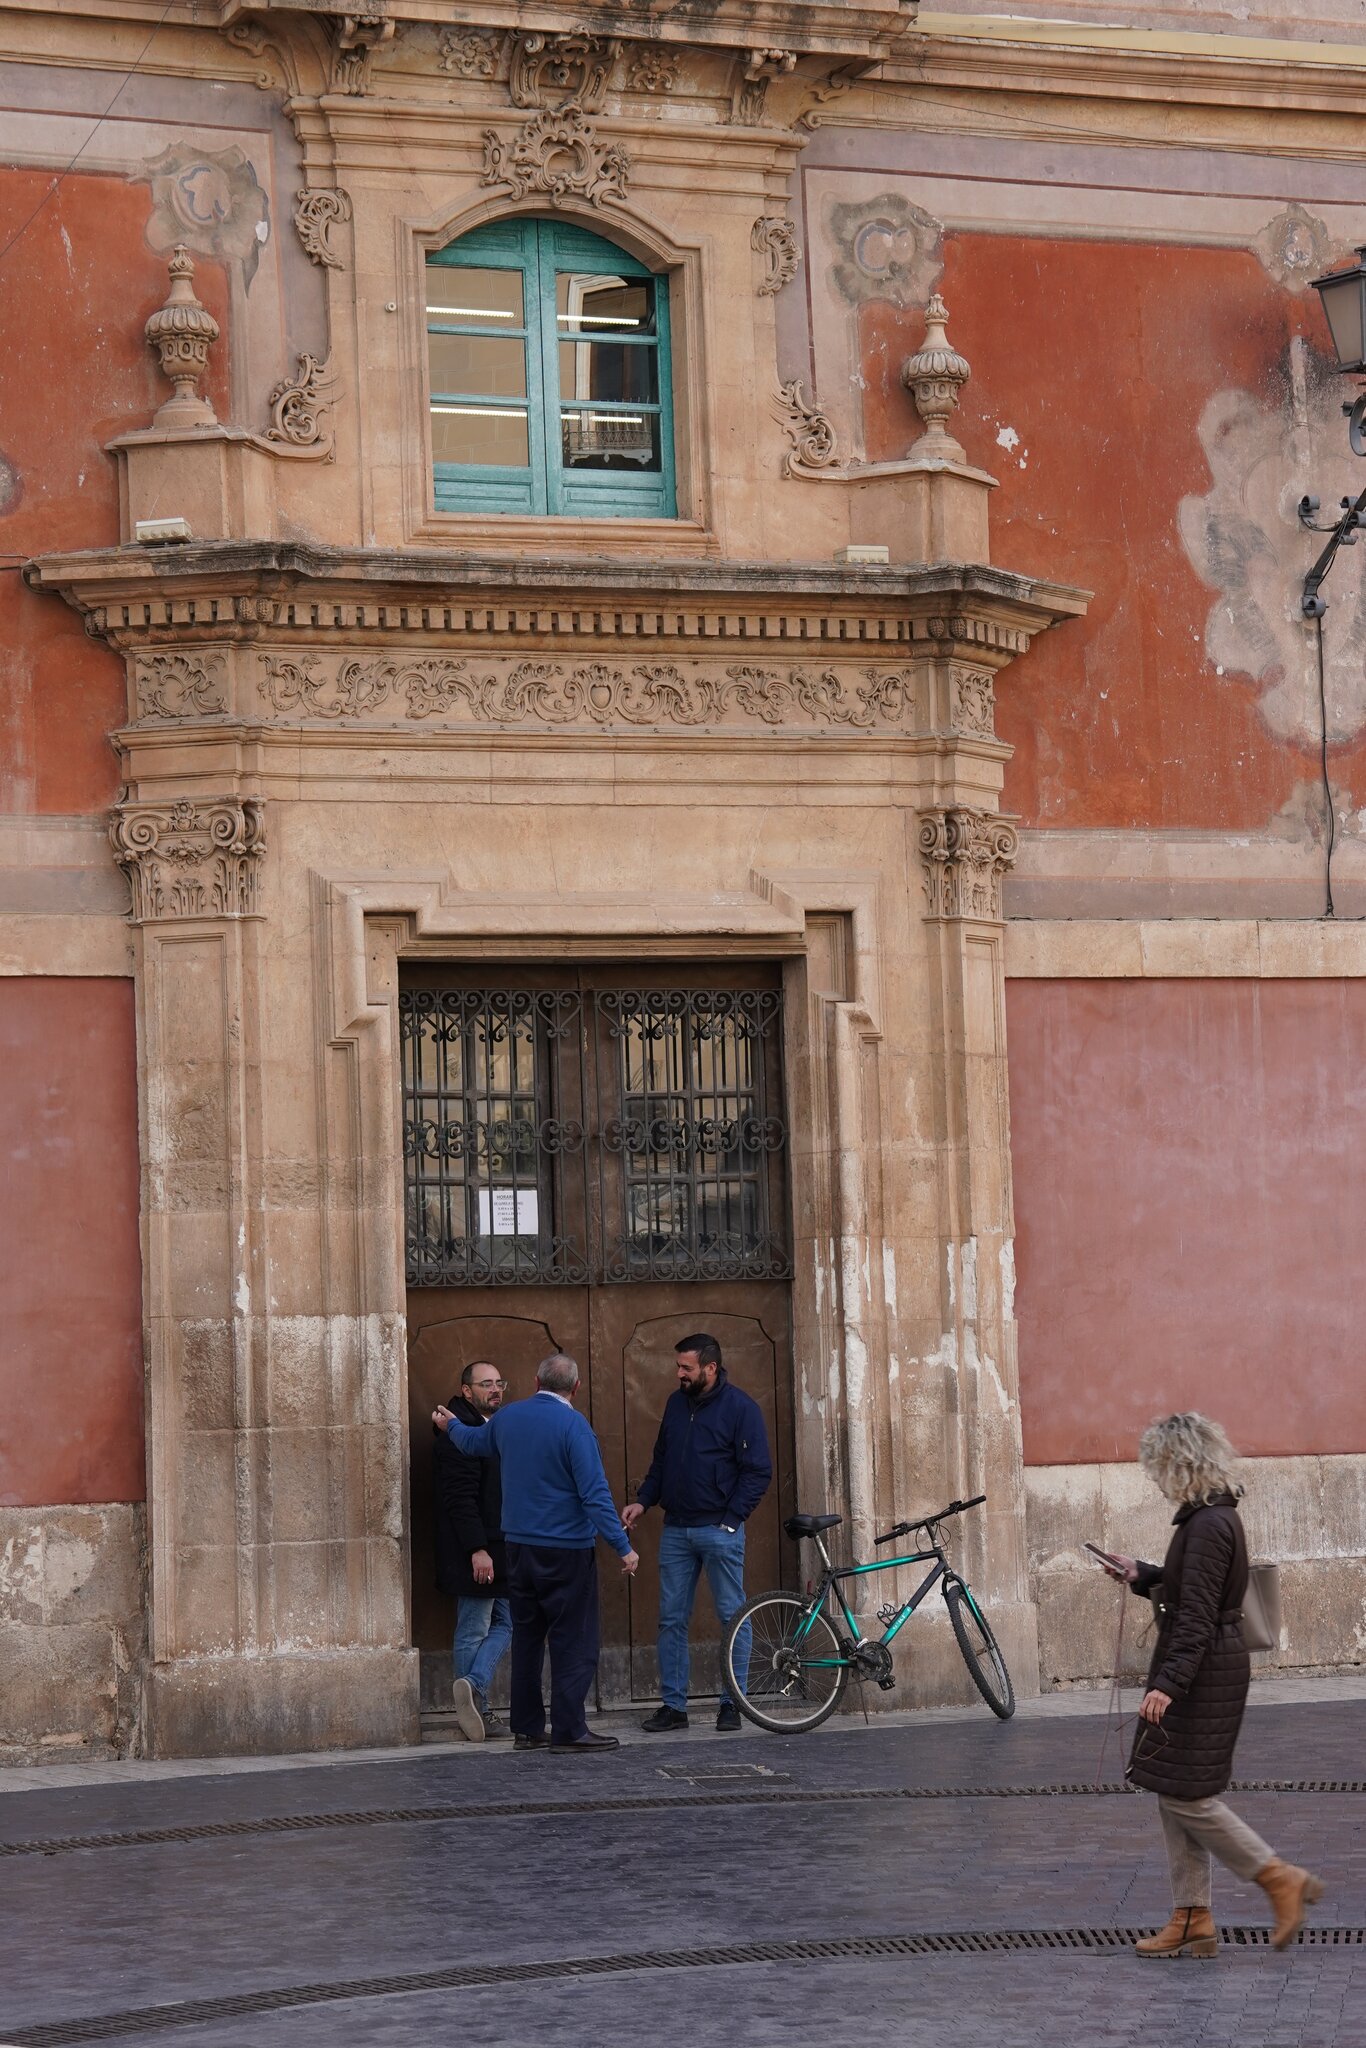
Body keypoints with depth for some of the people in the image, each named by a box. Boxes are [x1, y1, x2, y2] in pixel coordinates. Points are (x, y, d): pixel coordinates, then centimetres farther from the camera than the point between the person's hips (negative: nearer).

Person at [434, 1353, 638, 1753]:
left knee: (527, 1638, 13)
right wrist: (623, 1547, -16)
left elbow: (473, 1442, 28)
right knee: (572, 1641, -2)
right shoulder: (572, 1426, -15)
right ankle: (568, 1729, -3)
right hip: (566, 1551, -7)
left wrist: (451, 1426, 51)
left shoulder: (508, 1417, 6)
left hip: (519, 1547, 7)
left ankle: (526, 1728, 17)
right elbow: (595, 1494, -18)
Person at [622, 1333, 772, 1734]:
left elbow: (758, 1472, -8)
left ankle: (732, 1704, 8)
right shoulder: (676, 1403, 11)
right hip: (676, 1530, 6)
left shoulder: (740, 1408, -7)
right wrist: (643, 1501, 6)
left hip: (720, 1531, -6)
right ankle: (673, 1705, 10)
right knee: (671, 1619, 5)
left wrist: (731, 1520, -13)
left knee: (732, 1617, 1)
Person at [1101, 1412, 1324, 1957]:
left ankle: (1282, 1880, 1)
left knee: (1186, 1795, -6)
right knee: (1176, 1795, 11)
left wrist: (1168, 1683, -28)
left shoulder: (1208, 1525, -20)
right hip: (1213, 1665, 10)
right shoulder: (1213, 1515, 11)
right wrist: (1141, 1574, 26)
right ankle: (1191, 1921, 14)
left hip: (1203, 1669, -10)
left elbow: (1197, 1616, -25)